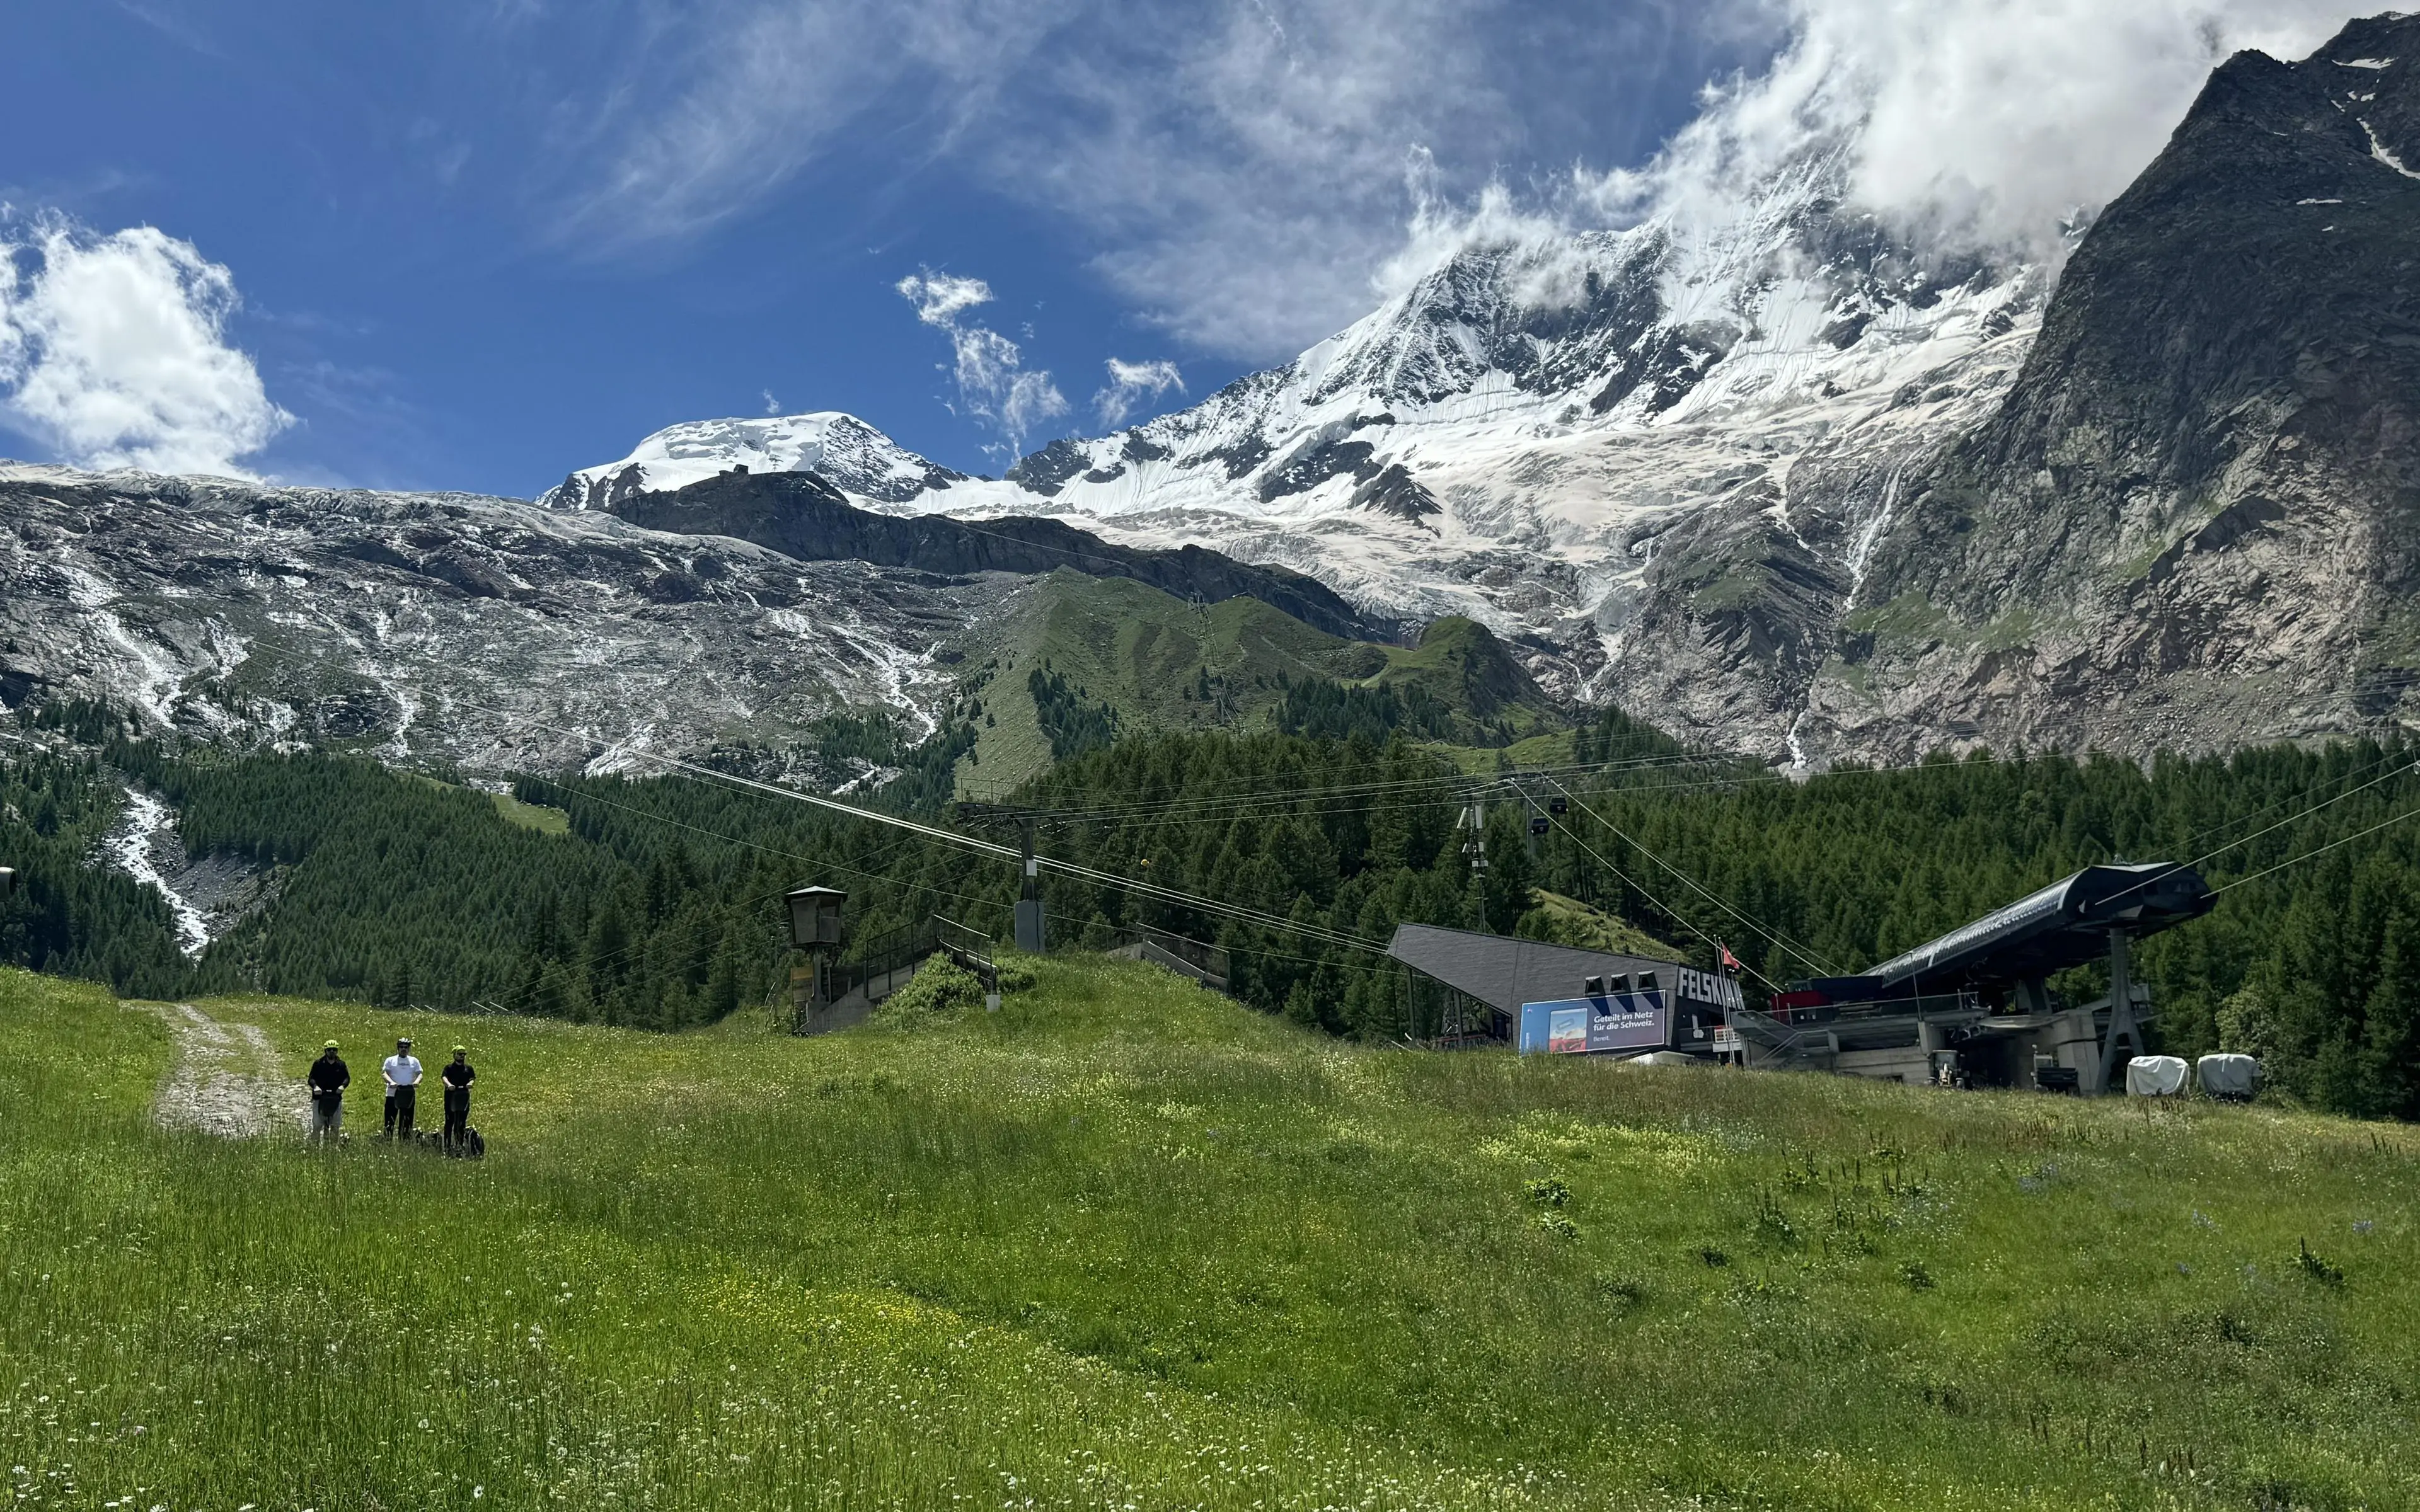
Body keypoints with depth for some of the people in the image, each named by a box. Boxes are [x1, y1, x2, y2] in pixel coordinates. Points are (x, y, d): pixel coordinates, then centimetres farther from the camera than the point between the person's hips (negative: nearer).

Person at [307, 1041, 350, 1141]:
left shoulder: (341, 1064, 9)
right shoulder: (318, 1064, 4)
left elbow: (347, 1077, 5)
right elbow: (311, 1078, -2)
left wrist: (343, 1086, -17)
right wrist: (315, 1086, -23)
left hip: (336, 1098, 2)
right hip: (319, 1097, -2)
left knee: (336, 1126, 2)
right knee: (317, 1125, -5)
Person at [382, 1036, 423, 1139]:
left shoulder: (414, 1061, 14)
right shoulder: (390, 1060, 8)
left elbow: (420, 1074, 5)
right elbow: (385, 1073, -3)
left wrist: (417, 1081, -19)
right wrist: (391, 1082, -24)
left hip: (409, 1095, 2)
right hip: (392, 1094, -2)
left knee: (407, 1121, 4)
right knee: (390, 1120, -4)